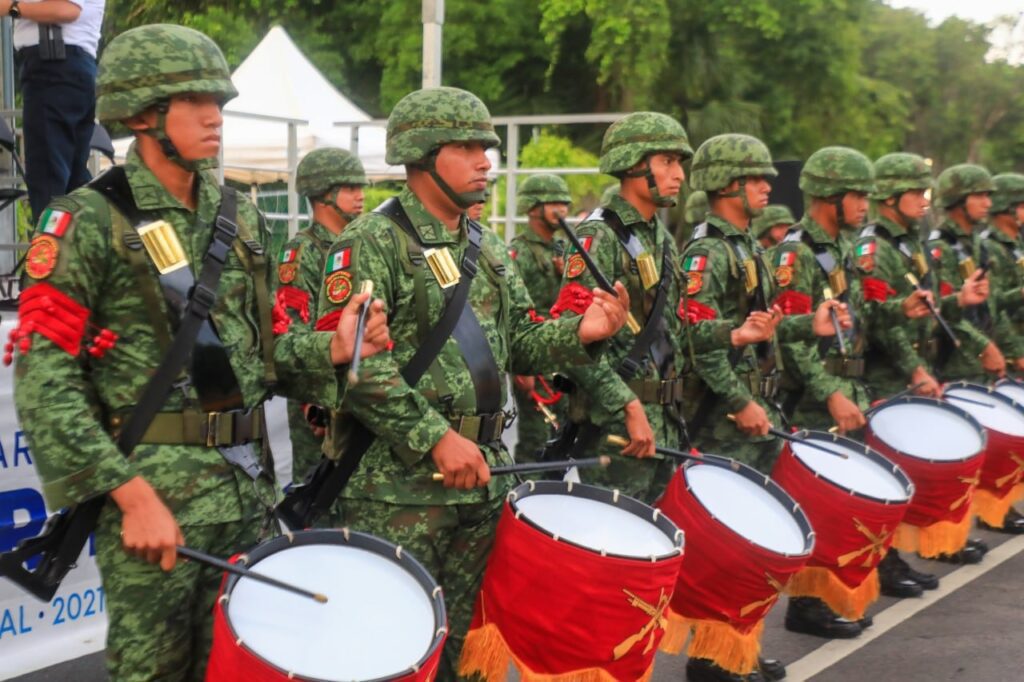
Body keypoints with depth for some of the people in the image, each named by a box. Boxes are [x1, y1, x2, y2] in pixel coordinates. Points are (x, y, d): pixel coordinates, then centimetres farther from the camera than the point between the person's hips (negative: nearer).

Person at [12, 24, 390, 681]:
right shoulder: (89, 221, -9)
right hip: (154, 485, -5)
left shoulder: (240, 218, 11)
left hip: (247, 484, 6)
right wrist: (131, 494, -18)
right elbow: (45, 382, -13)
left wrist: (331, 349, -4)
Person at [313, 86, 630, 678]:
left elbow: (521, 345, 16)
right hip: (399, 485, -7)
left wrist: (580, 334, -5)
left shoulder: (489, 249, 14)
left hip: (483, 476, 7)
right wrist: (436, 439, -23)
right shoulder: (372, 243, -10)